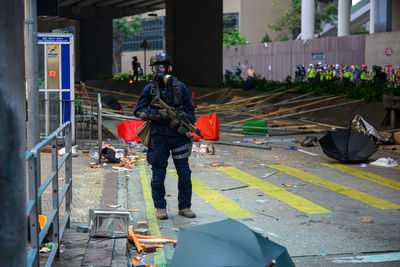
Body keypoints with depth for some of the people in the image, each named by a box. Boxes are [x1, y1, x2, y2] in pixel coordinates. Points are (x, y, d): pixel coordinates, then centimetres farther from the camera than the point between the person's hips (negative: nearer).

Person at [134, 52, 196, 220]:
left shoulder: (180, 87, 6)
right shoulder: (149, 89, 3)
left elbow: (190, 110, 11)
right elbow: (139, 111, -3)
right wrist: (160, 114, -17)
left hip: (178, 135, 1)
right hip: (158, 136, -1)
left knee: (184, 174, 2)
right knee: (158, 175, 3)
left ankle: (184, 207, 14)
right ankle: (160, 208, 16)